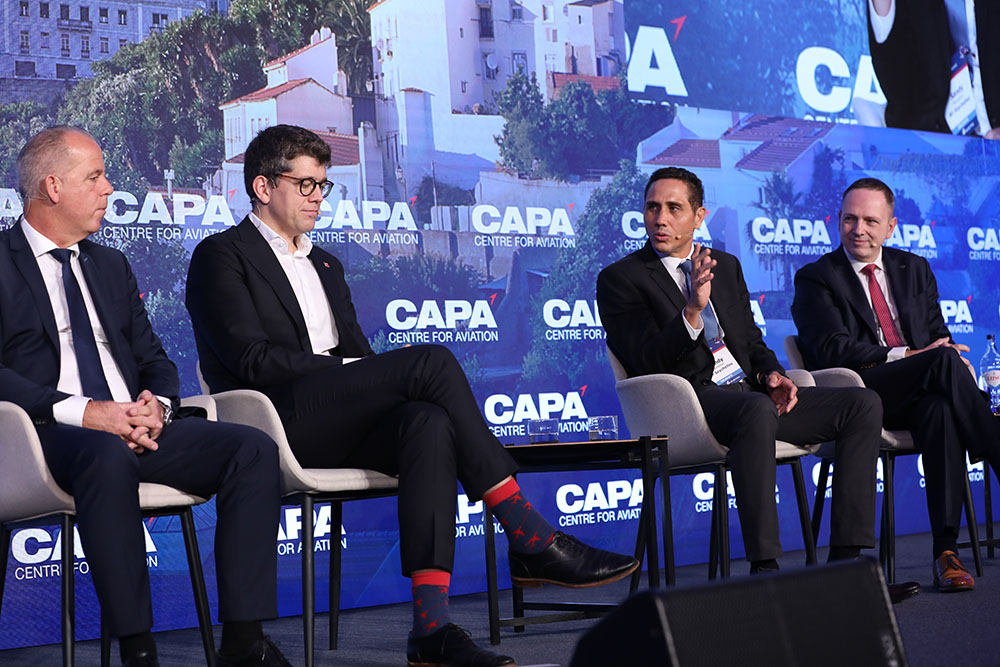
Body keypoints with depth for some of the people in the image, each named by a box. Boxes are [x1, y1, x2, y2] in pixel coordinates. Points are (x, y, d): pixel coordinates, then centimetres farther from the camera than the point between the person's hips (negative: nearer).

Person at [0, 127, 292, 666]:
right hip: (55, 434, -6)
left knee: (254, 448, -19)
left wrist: (156, 404, -3)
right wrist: (81, 410, -19)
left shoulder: (111, 265, 25)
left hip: (137, 425, 6)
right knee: (108, 456, -40)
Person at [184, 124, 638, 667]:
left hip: (337, 427, 7)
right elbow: (251, 359, -8)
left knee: (429, 423, -30)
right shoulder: (221, 256, 6)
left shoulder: (326, 265, 30)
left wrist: (382, 378, -3)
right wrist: (344, 369, -14)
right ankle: (532, 543, -26)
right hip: (275, 423, -6)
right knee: (432, 360, -26)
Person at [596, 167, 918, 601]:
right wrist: (692, 311, -24)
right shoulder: (620, 280, 2)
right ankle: (764, 572, -39)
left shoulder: (726, 266, 22)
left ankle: (845, 561, -15)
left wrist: (771, 374, 2)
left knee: (863, 404, -10)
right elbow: (647, 365, -10)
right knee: (757, 411, -40)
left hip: (751, 391, 7)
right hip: (692, 400, -7)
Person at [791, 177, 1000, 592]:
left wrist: (958, 365, -7)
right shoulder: (816, 278, 8)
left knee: (941, 407, -36)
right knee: (943, 361, -32)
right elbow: (832, 350, -6)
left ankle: (946, 552, -39)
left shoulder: (915, 269, 23)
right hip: (860, 398, -3)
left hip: (922, 394, 4)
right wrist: (905, 356, -16)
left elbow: (939, 335, 19)